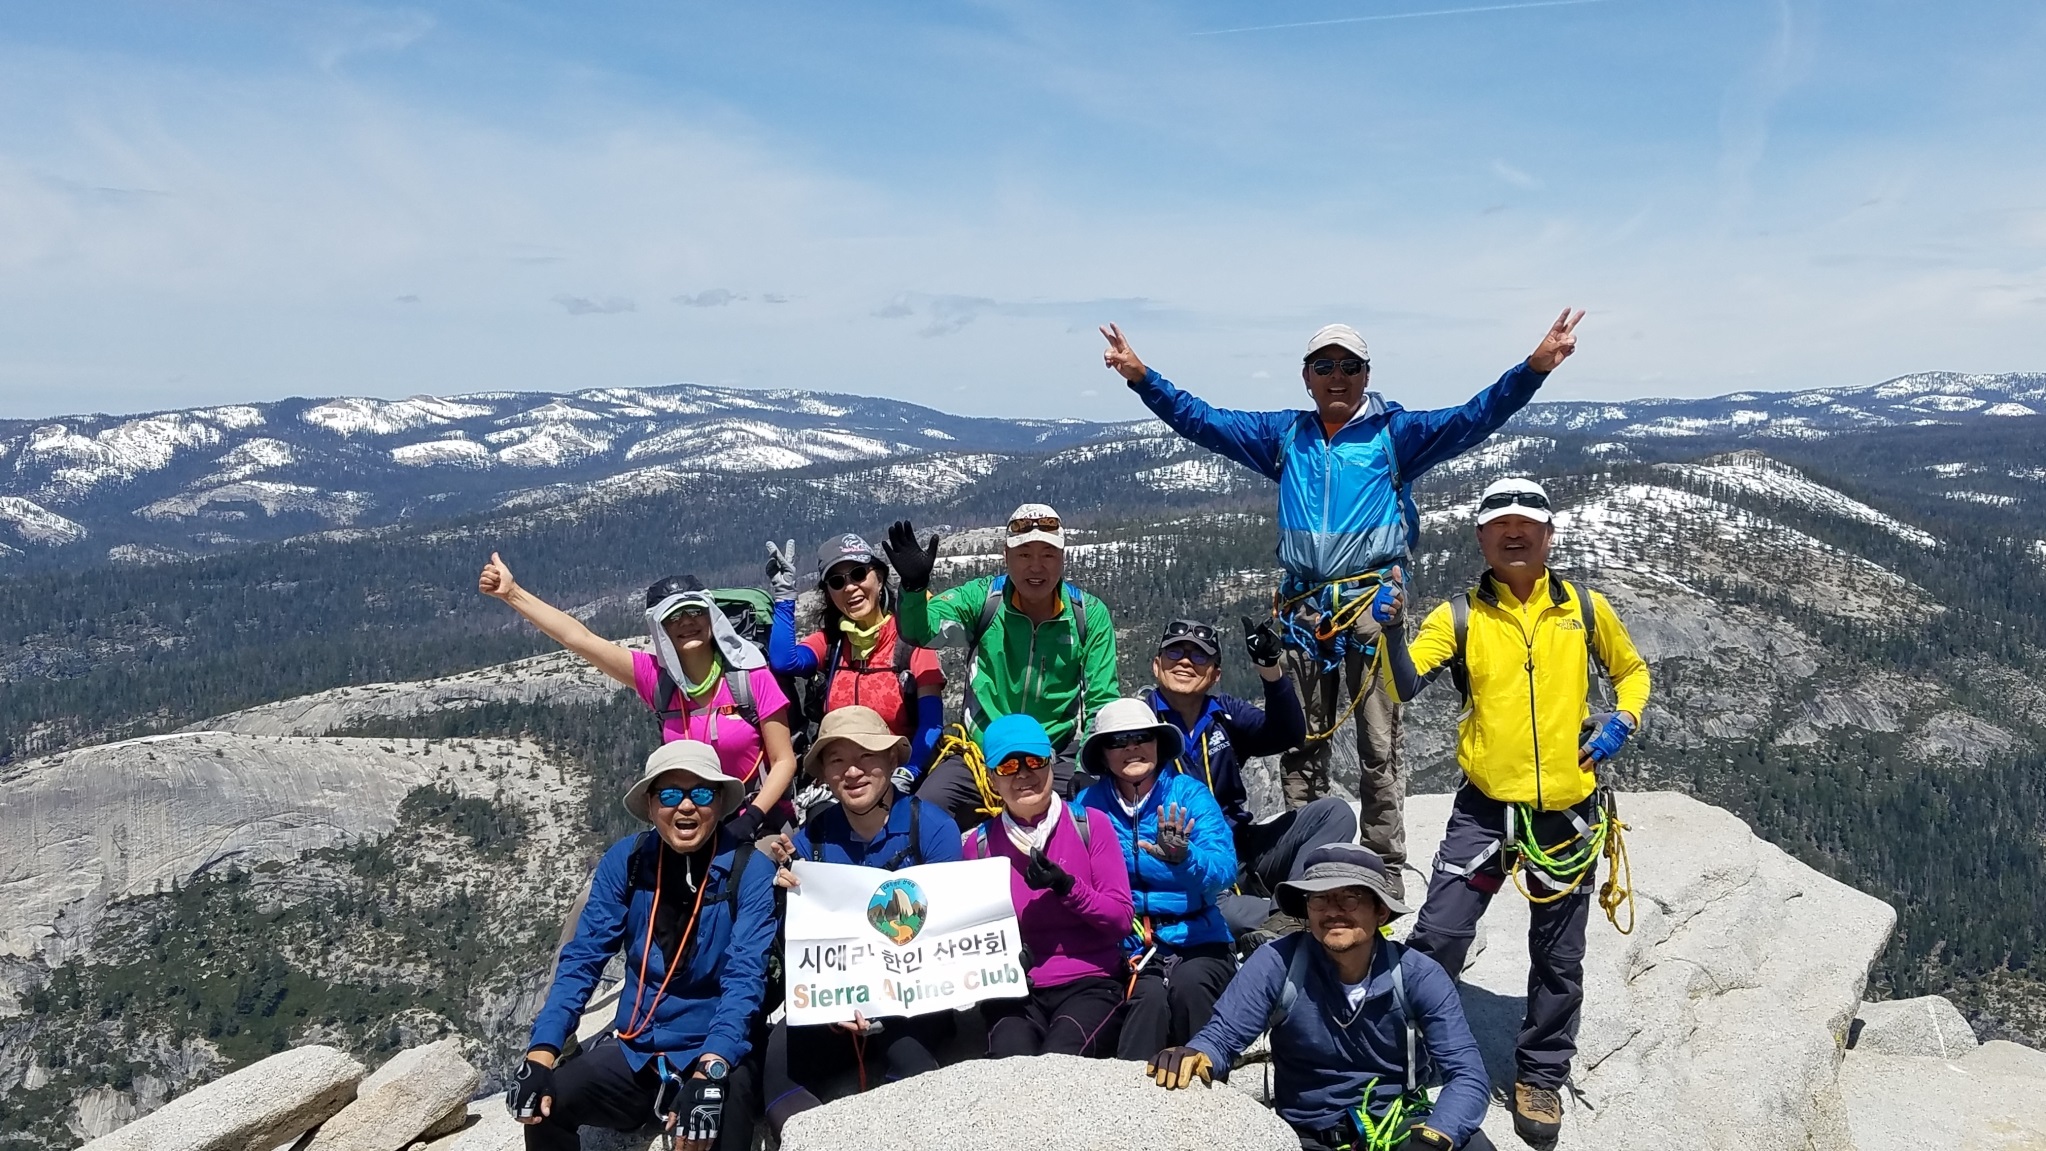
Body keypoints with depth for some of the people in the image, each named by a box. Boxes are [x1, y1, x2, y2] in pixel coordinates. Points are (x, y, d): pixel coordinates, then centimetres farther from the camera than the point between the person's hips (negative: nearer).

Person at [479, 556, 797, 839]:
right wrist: (512, 593, -11)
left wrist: (750, 819, -21)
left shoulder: (751, 677, -14)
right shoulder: (655, 677, -6)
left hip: (759, 828, -3)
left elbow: (784, 761, -10)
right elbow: (579, 638, -8)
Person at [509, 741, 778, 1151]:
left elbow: (745, 978, -20)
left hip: (715, 1051, -4)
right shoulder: (625, 860, -2)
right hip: (635, 1046, 4)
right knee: (544, 1101, -16)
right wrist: (540, 1054, -17)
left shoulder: (750, 871, -13)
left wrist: (708, 1073, -33)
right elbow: (582, 958, -4)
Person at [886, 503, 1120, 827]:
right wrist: (914, 585, -37)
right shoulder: (982, 598, -2)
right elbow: (921, 630, -16)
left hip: (1055, 762, 1)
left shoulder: (1090, 614, 0)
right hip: (977, 757, 0)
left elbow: (1102, 702, 4)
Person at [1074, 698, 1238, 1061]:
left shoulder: (1190, 794, 0)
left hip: (1197, 941, 0)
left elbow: (1225, 872, -13)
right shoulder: (1089, 805, 3)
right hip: (1127, 950, 0)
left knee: (1187, 987, -29)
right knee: (1150, 997, -29)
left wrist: (1183, 858, -32)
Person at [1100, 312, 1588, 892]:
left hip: (1372, 603, -3)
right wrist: (1141, 377, 8)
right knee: (1300, 745, 8)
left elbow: (1474, 418, -4)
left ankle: (1386, 871, 5)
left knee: (1379, 747, -2)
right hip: (1302, 608, 3)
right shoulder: (1284, 435, 14)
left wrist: (1535, 366, -17)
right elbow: (1200, 420, 16)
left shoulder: (1395, 431, 6)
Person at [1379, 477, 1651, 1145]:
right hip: (1485, 808, -2)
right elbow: (1402, 685, -16)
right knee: (1438, 938, -9)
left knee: (1558, 959, 12)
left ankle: (1541, 1076, 32)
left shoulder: (1584, 608, 3)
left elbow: (1632, 670, 19)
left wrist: (1622, 722, 0)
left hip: (1567, 812, 2)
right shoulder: (1460, 615, -3)